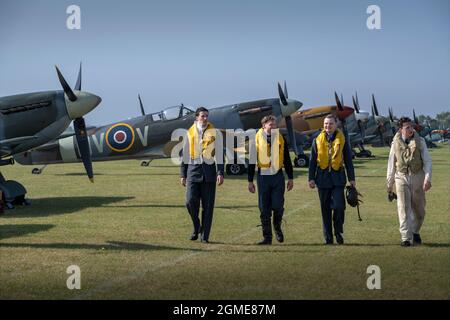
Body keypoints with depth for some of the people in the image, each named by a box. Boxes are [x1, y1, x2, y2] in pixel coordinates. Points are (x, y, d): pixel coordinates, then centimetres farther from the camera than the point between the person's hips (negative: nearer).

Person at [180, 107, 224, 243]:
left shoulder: (214, 132, 4)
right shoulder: (189, 133, 8)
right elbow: (185, 155, 12)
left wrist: (220, 173, -7)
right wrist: (183, 175, 9)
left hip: (209, 171, -1)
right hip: (193, 170, 1)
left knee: (208, 205, 1)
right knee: (190, 201, -10)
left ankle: (205, 235, 9)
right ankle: (196, 227, 15)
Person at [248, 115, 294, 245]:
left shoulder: (280, 139, 7)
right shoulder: (257, 139, 2)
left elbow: (287, 160, 12)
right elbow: (251, 161, 5)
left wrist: (291, 178, 9)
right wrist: (250, 181, 2)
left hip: (278, 176, 1)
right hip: (263, 176, 0)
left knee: (277, 206, -7)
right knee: (264, 209, 2)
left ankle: (277, 226, 23)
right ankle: (267, 237, 11)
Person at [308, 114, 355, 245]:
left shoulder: (342, 140, 5)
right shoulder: (318, 140, 6)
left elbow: (348, 160, 8)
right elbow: (313, 161, 8)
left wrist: (351, 178, 4)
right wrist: (311, 178, 1)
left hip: (338, 177, -1)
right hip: (323, 177, 1)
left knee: (339, 206, -12)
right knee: (325, 209, 5)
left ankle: (338, 232, 11)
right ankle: (328, 238, 13)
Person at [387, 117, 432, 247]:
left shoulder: (420, 141, 0)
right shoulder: (396, 143, 2)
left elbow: (427, 161, 0)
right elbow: (391, 164, 11)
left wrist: (427, 178, -13)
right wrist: (389, 184, 13)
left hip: (417, 176, 0)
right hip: (401, 177, 0)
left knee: (419, 208, 9)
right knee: (404, 208, -7)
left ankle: (415, 231, 34)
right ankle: (406, 238, -5)